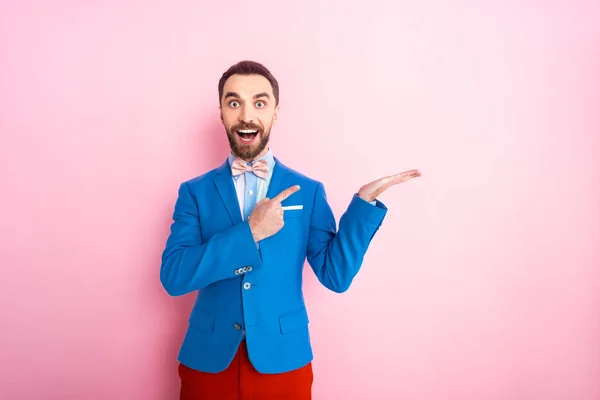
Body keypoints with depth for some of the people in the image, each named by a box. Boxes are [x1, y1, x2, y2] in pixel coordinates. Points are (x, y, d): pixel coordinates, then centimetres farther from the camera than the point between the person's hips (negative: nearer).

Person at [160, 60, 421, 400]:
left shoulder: (309, 192, 0)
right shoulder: (194, 192, 0)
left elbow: (336, 275, -6)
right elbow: (173, 276, -11)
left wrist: (364, 200, -15)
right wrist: (250, 233, -19)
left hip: (283, 360, 0)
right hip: (207, 359, 1)